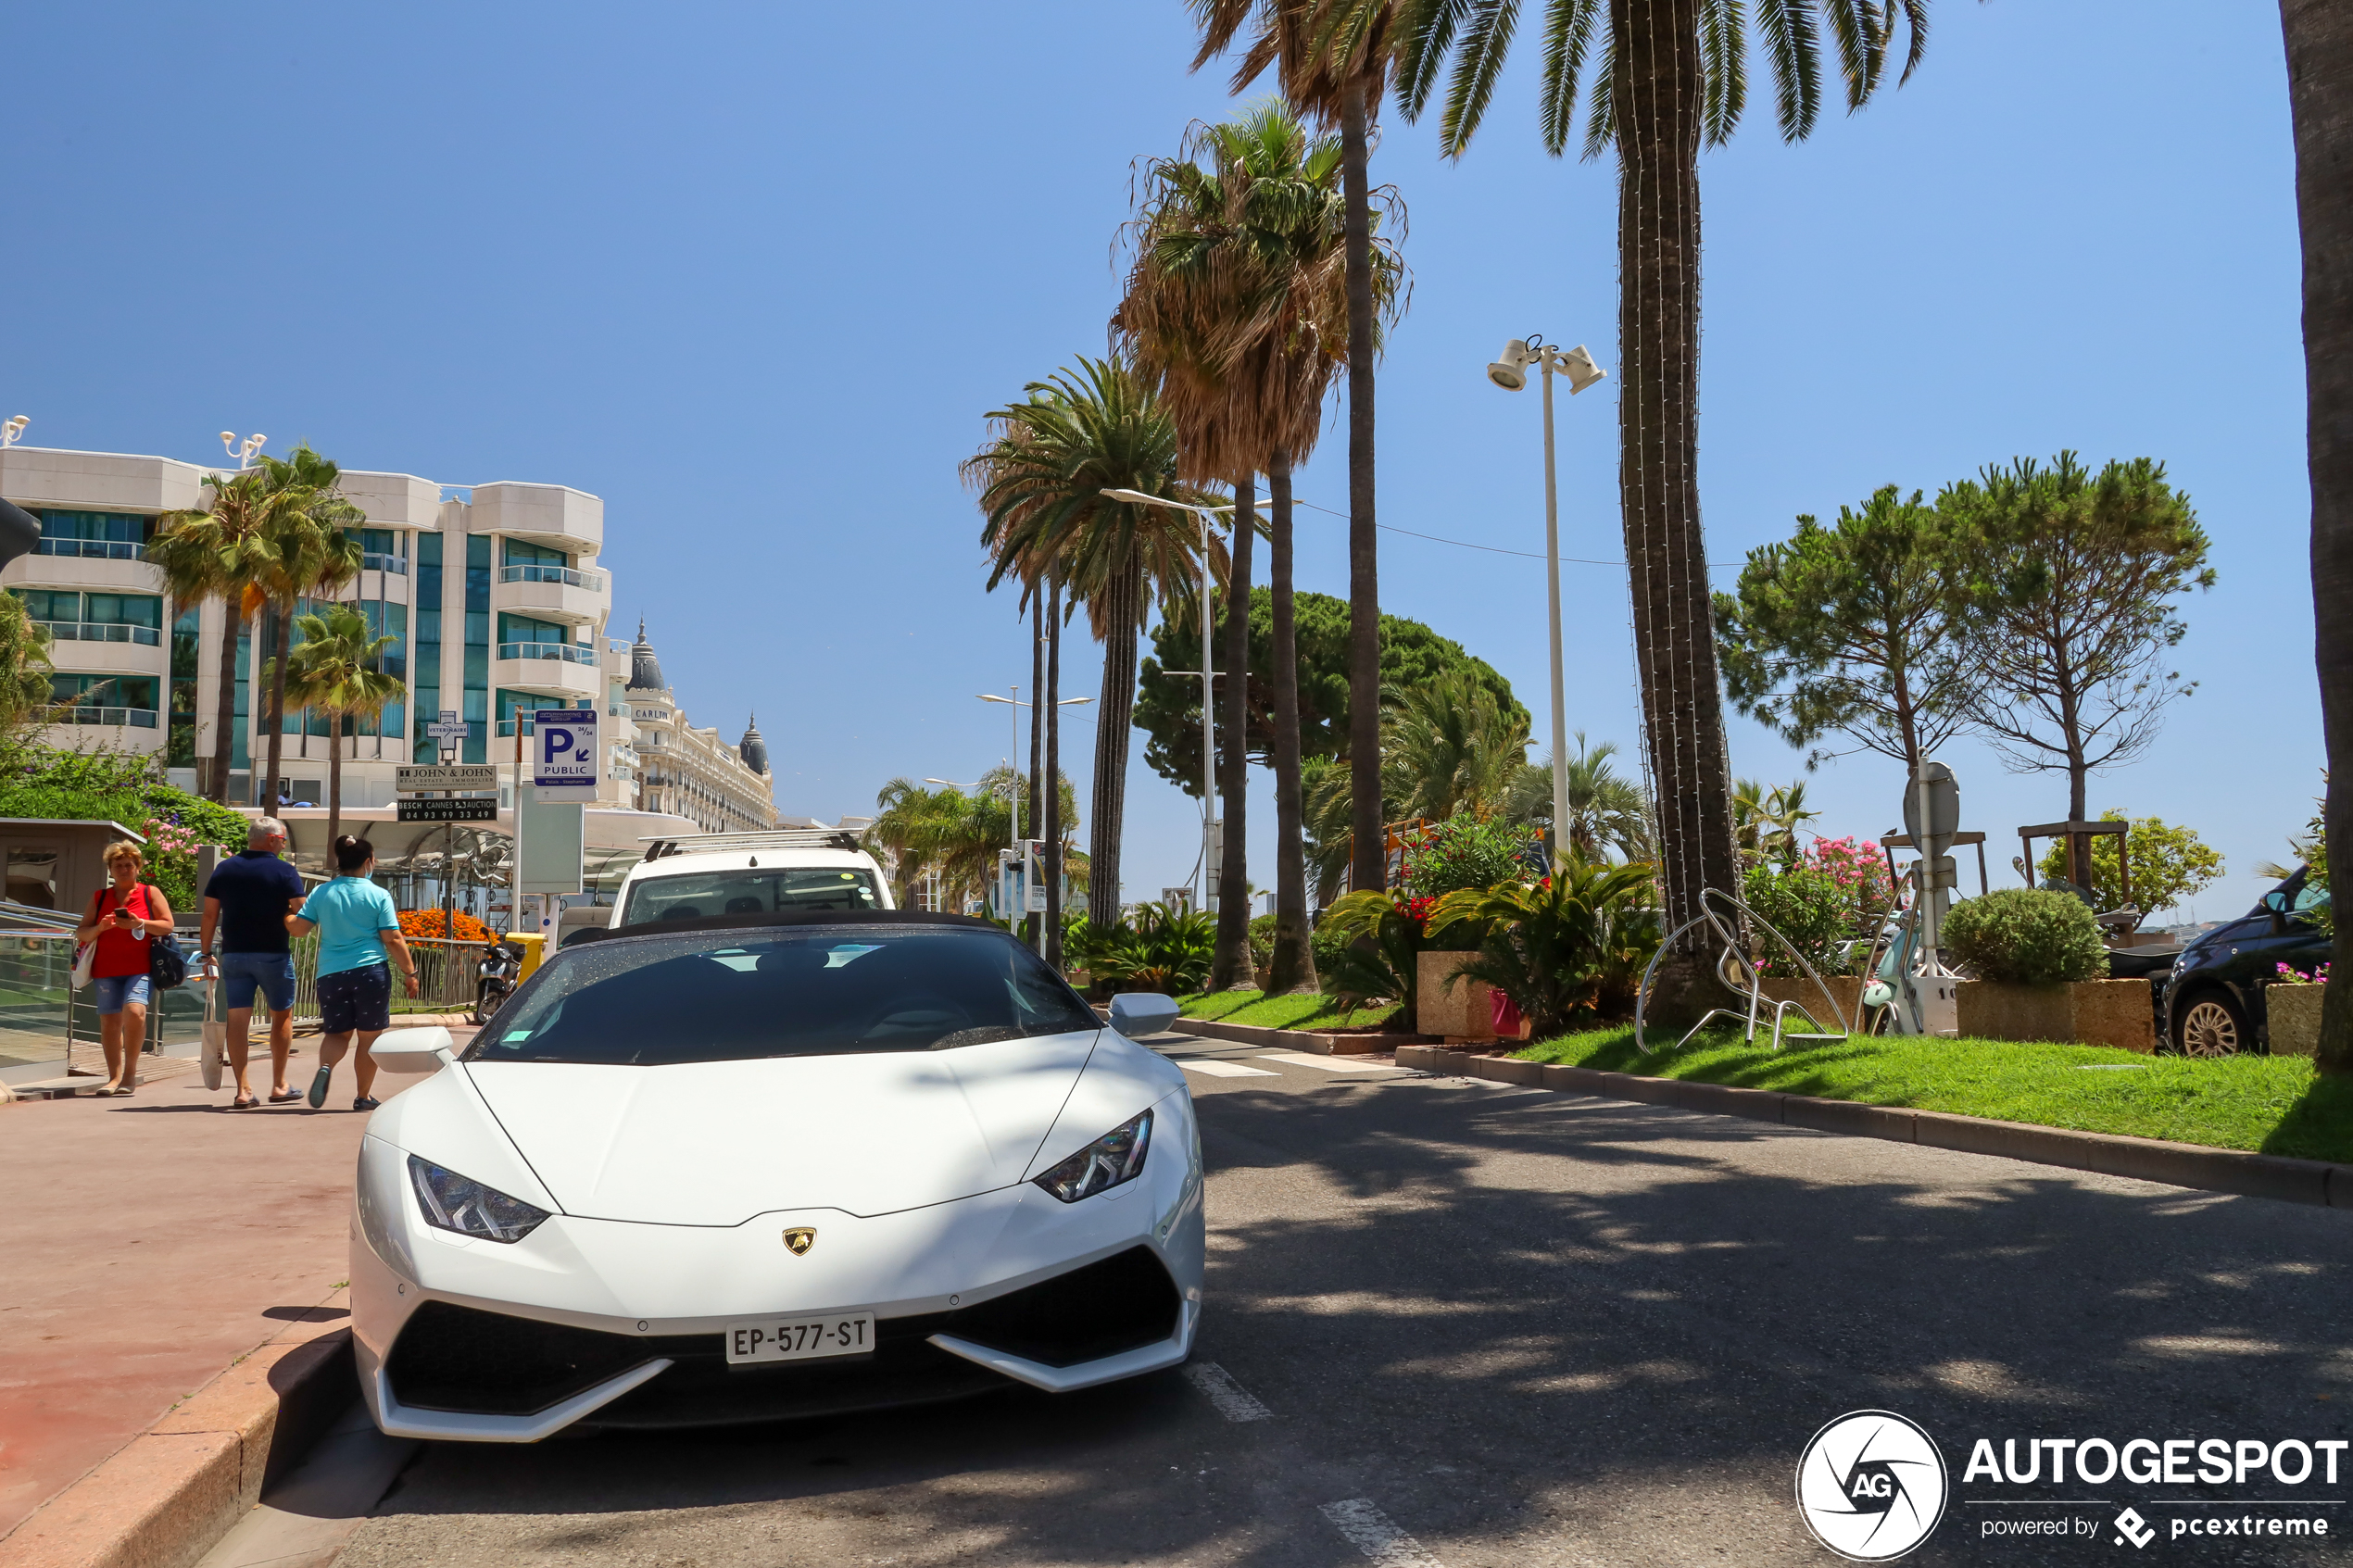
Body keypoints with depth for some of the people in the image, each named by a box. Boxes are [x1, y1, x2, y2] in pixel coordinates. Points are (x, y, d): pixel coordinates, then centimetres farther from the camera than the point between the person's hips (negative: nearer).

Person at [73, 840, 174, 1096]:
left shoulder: (151, 893, 9)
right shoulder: (99, 897, 16)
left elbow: (168, 926, 2)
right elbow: (81, 933, 13)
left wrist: (139, 924, -13)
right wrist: (99, 928, -8)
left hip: (141, 968, -3)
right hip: (106, 970, 3)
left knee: (134, 1011, -22)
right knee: (109, 1020, 0)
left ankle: (130, 1071, -9)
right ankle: (115, 1076, 8)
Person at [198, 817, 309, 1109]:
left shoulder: (224, 869, 6)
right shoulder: (284, 871, -6)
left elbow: (210, 915, 5)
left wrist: (207, 954, 10)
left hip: (233, 954, 3)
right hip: (273, 954, -3)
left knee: (237, 1019, 4)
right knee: (282, 1016, 11)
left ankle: (242, 1091, 1)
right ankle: (279, 1086, 14)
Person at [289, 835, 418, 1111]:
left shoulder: (321, 893, 4)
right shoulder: (379, 895, -4)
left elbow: (298, 929, 3)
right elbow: (392, 939, -6)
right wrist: (410, 971, 2)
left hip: (331, 974, 3)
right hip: (370, 973, -3)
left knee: (338, 1033, 16)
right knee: (369, 1036, 9)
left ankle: (325, 1066, -15)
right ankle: (363, 1097, 14)